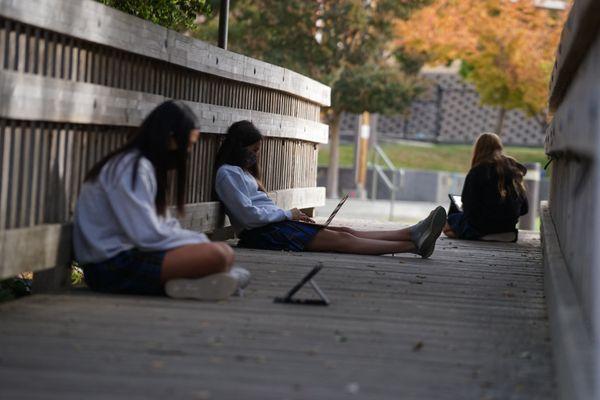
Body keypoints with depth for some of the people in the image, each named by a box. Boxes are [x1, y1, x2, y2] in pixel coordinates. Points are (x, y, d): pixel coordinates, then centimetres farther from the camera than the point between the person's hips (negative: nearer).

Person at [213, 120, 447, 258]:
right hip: (263, 234, -10)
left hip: (276, 225, 10)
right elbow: (248, 215, -16)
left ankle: (412, 234, -17)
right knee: (341, 239, -16)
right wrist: (288, 214, -6)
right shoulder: (228, 173, -6)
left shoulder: (243, 172, 26)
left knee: (345, 232, -6)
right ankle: (413, 245, -23)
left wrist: (294, 216, 7)